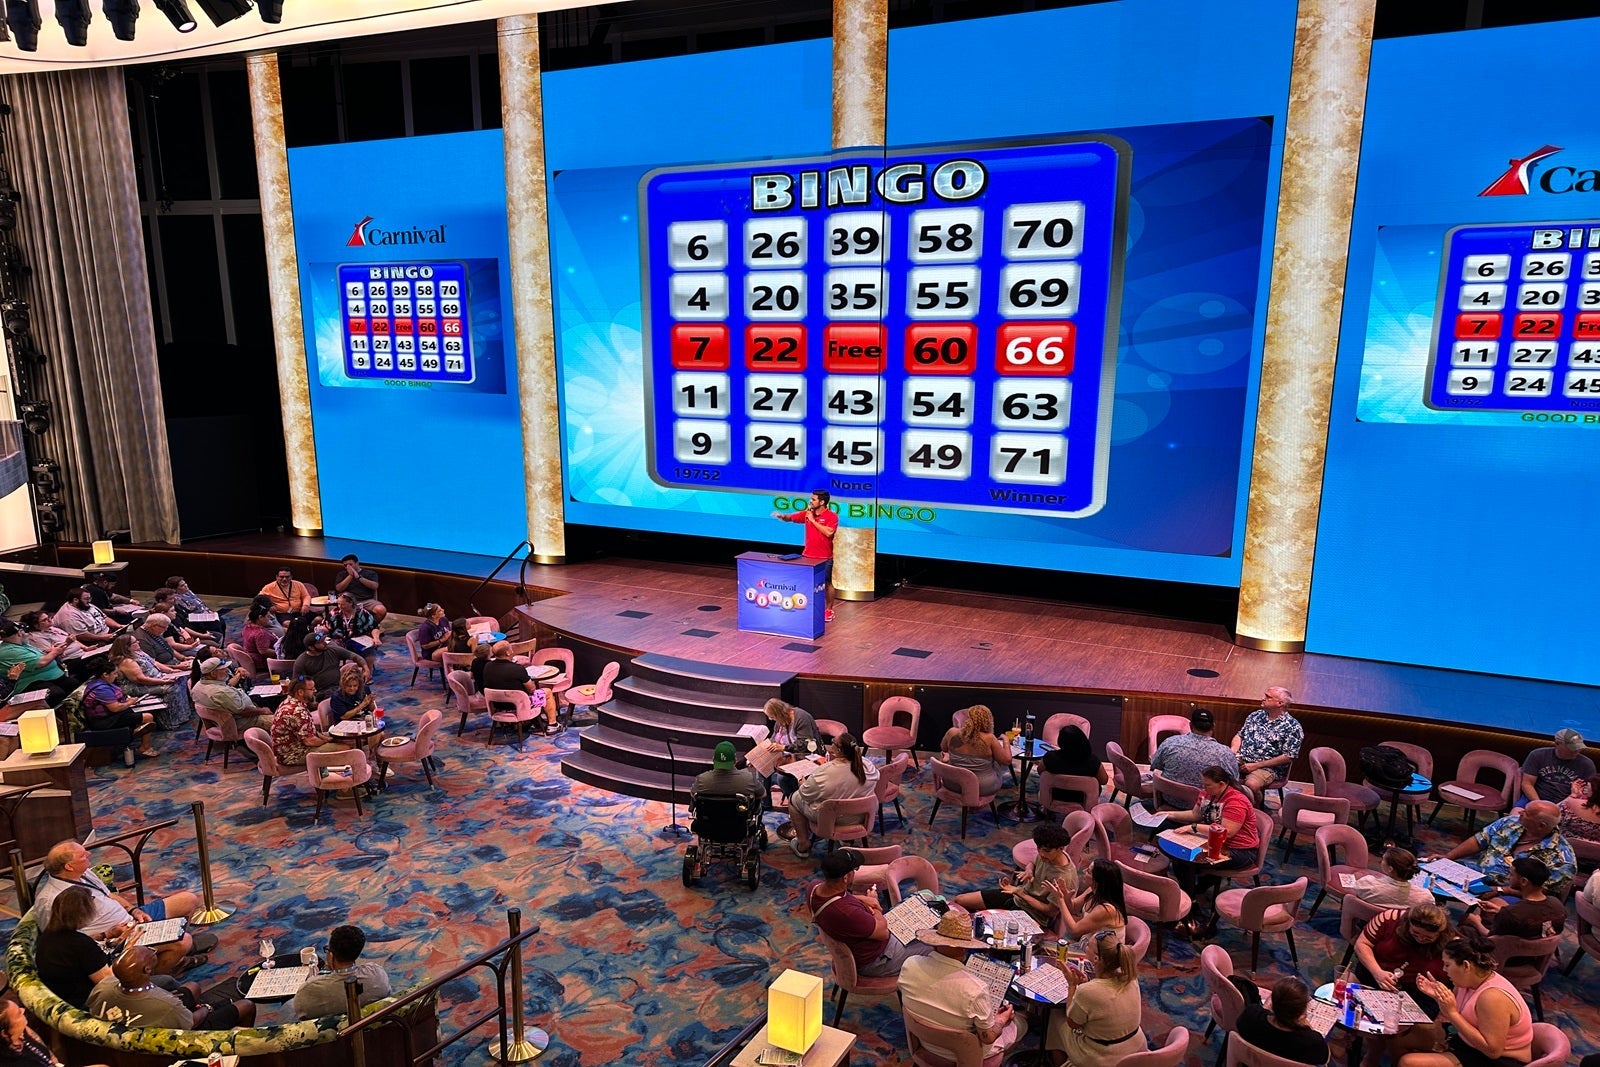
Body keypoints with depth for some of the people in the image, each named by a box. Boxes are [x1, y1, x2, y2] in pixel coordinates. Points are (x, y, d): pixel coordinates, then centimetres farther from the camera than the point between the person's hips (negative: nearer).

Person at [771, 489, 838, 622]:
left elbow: (829, 532, -26)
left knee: (827, 584, 7)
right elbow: (790, 517, 11)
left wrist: (813, 520, -20)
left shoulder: (831, 516, -12)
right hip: (807, 555, 5)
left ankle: (828, 610, 19)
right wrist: (781, 515, -12)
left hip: (824, 558, -5)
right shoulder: (807, 513, 4)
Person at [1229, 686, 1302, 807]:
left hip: (1268, 768, -5)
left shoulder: (1292, 727, -4)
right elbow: (1239, 735, 22)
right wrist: (1233, 751, 0)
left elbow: (1288, 757, -10)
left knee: (1251, 785, -36)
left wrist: (1256, 765, -13)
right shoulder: (1256, 715, 15)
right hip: (1241, 760, 5)